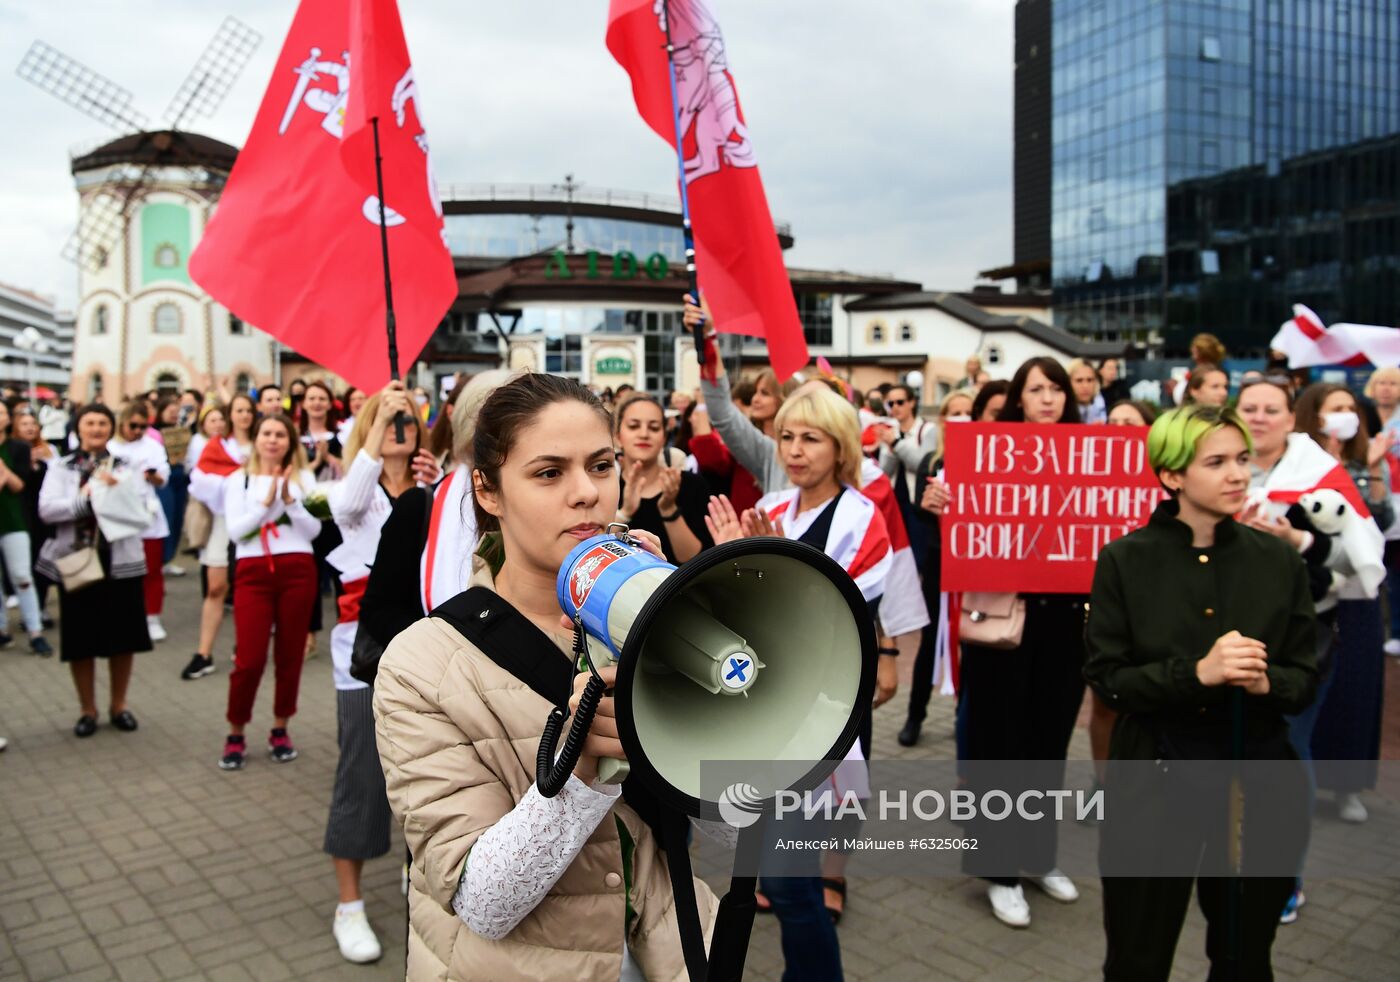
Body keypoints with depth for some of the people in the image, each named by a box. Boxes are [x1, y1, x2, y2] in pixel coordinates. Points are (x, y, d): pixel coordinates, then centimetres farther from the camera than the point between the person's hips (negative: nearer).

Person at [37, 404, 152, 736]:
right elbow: (47, 510, -9)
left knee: (122, 637, 7)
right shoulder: (60, 468, 4)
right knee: (81, 640, 6)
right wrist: (85, 497, -21)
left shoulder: (126, 466, 5)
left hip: (121, 562, 1)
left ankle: (118, 705, 23)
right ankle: (87, 709, 21)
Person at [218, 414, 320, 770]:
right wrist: (267, 501, -12)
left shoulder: (303, 478, 9)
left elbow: (313, 529, 1)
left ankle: (280, 730, 22)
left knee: (290, 656, 6)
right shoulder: (239, 479, 8)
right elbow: (235, 531, -4)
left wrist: (289, 499, -11)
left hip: (297, 570, 1)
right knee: (249, 659, -6)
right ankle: (235, 735, 12)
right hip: (254, 572, -1)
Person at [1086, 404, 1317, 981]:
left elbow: (1306, 676, 5)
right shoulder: (1124, 560, -7)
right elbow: (1106, 677, -8)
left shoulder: (1280, 560, 0)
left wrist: (1266, 682, -18)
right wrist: (1195, 672, -23)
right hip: (1155, 779, -2)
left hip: (1259, 779, 3)